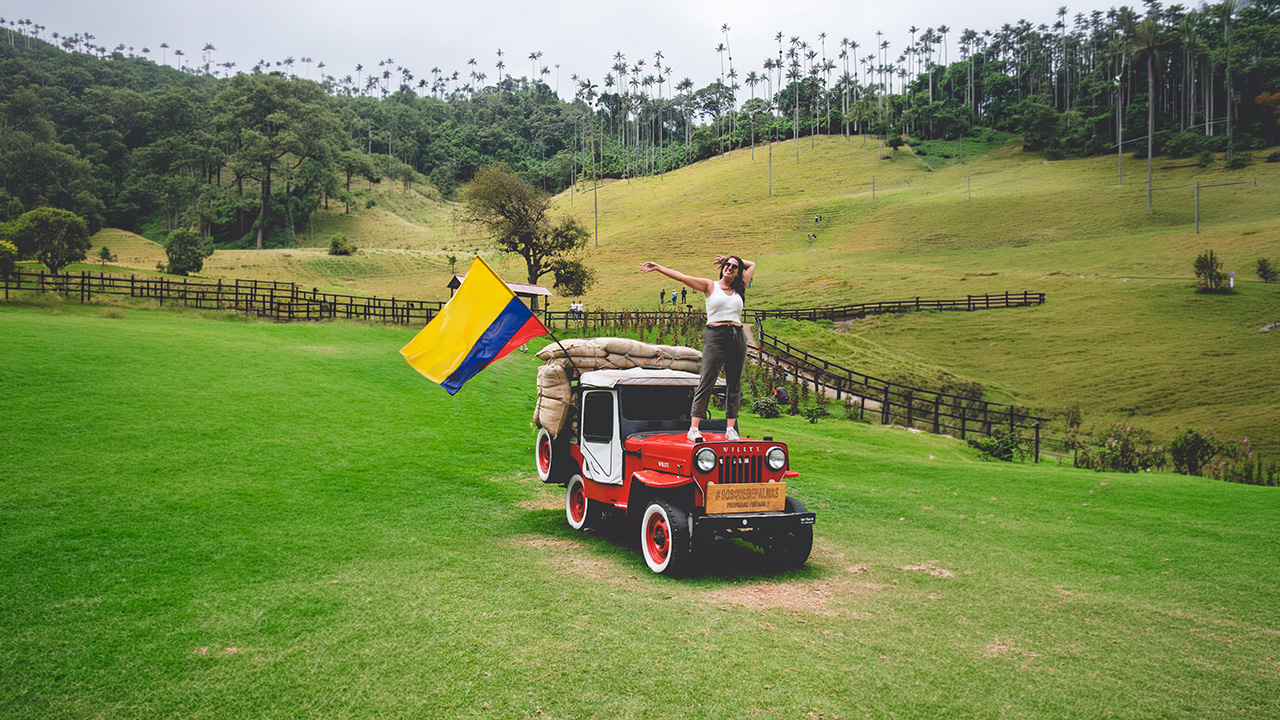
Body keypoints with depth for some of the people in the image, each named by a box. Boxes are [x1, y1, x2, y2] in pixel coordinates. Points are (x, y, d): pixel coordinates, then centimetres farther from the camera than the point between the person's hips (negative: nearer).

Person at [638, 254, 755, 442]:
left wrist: (734, 261, 22)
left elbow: (752, 265, 30)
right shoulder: (710, 285, 7)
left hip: (738, 338, 4)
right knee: (706, 381, -9)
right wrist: (657, 267, -3)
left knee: (734, 384, 3)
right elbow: (681, 277, 2)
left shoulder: (739, 288, 17)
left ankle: (731, 429, 6)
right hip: (715, 337, -4)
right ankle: (693, 428, -11)